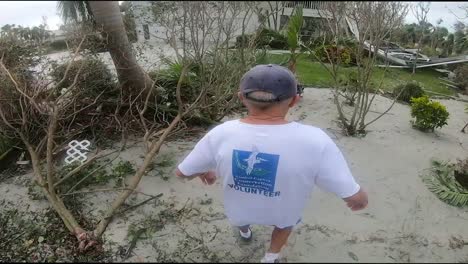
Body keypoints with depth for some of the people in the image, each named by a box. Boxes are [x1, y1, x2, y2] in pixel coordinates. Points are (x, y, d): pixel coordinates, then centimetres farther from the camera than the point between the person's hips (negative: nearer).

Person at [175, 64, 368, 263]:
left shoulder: (221, 134, -26)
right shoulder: (313, 141, -32)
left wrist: (204, 172, 10)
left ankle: (244, 231, 65)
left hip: (239, 212, 2)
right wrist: (359, 201, 1)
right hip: (282, 215, -1)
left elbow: (182, 172, -11)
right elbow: (357, 198, -22)